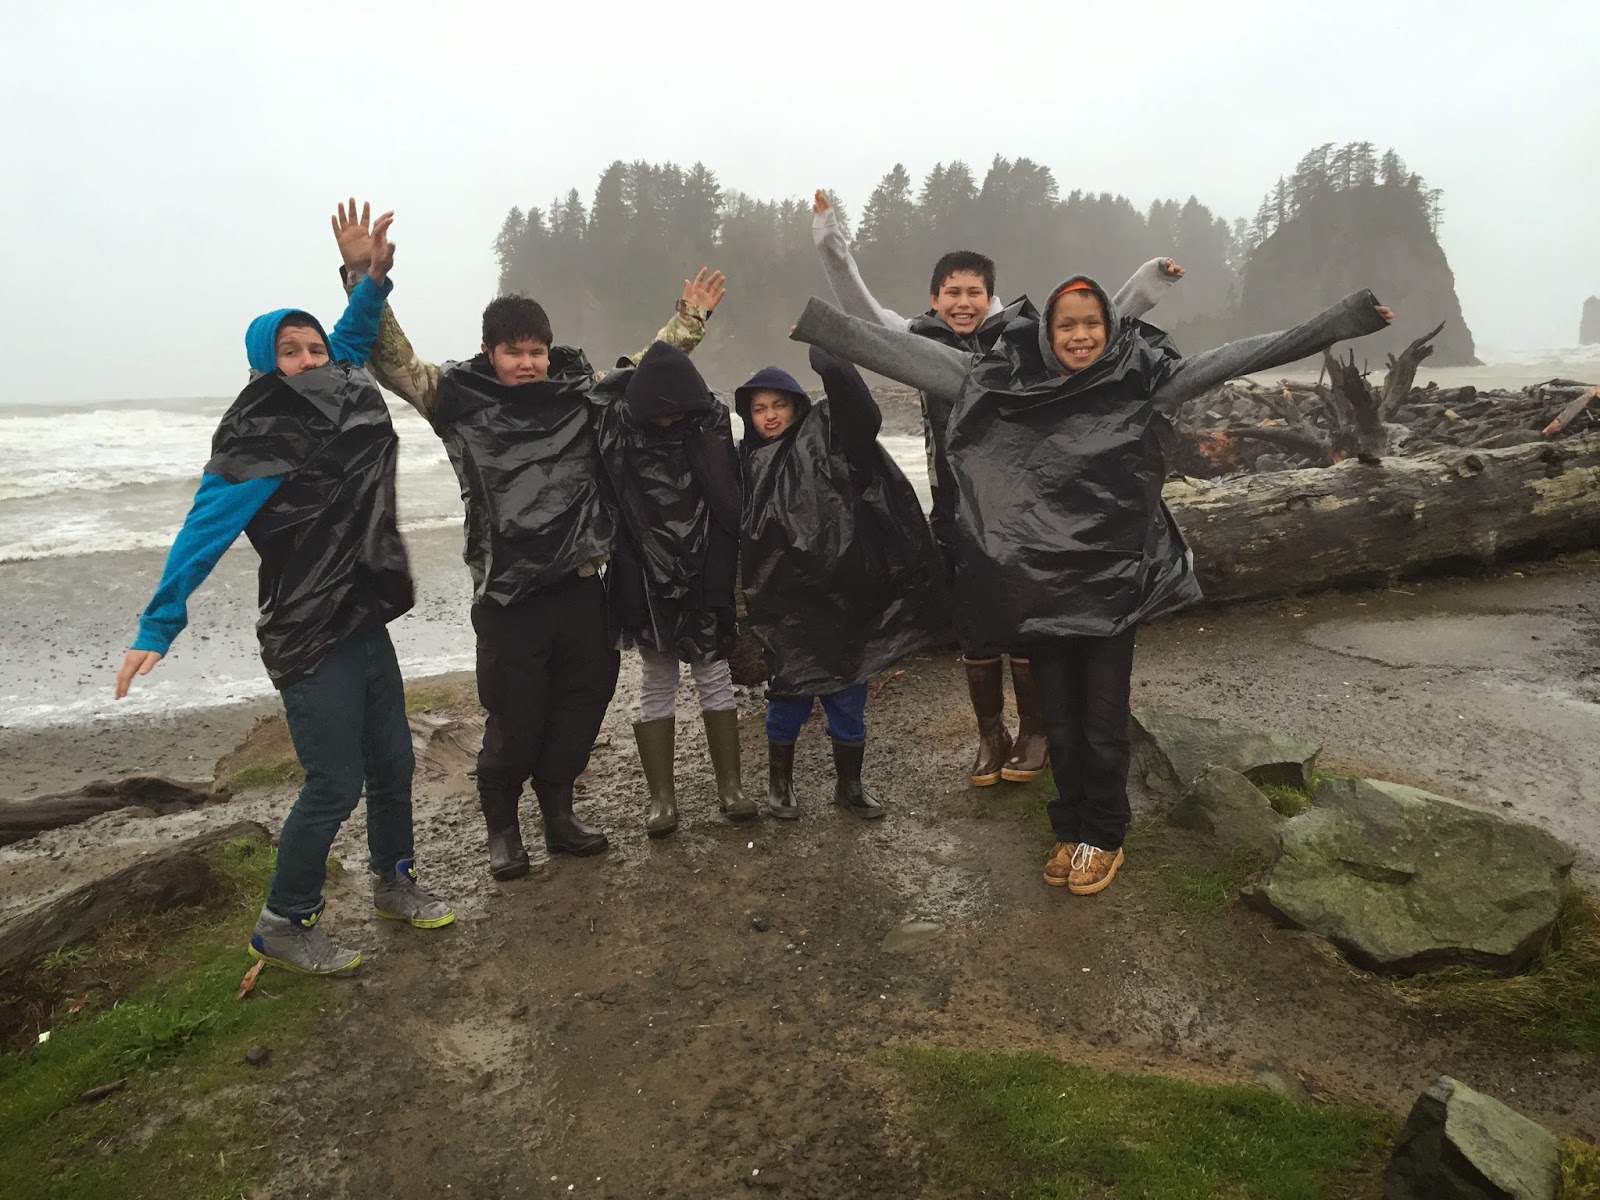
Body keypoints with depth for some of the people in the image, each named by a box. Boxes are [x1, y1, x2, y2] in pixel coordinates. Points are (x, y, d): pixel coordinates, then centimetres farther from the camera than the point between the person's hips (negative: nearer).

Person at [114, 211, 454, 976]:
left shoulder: (343, 406, 5)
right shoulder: (256, 445, -16)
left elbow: (350, 341, 24)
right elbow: (201, 536, -18)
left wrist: (375, 278, 12)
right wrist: (157, 628, -23)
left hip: (366, 622, 8)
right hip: (309, 639, -8)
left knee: (392, 762, 16)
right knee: (335, 783, -4)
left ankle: (393, 883, 37)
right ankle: (283, 927, 15)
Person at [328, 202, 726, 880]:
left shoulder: (580, 391, 8)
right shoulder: (461, 400, 0)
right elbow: (394, 360, -8)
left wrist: (691, 317, 17)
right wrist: (362, 276, -17)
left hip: (580, 583, 4)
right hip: (508, 592, -4)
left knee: (582, 702, 12)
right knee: (515, 716, 2)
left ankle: (558, 814, 31)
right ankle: (501, 828, 23)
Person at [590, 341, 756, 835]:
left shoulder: (712, 423, -5)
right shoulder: (615, 424, -8)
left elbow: (732, 498, -1)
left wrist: (736, 568, -2)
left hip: (706, 577, 1)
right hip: (647, 582, 0)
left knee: (714, 677, 9)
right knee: (656, 684, 8)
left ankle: (730, 785, 20)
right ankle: (662, 795, 16)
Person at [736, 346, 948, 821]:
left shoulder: (826, 436, 0)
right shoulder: (748, 460, 6)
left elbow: (859, 411, -20)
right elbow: (738, 532, 5)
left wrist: (826, 354, -30)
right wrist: (752, 593, -1)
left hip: (842, 591, 0)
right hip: (786, 601, 1)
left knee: (848, 696, 10)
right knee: (789, 694, 10)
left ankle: (849, 783, 29)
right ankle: (780, 781, 30)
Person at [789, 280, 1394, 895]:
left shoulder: (1142, 381, -2)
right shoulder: (1005, 383, -1)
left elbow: (1235, 357, -6)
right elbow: (911, 354, -3)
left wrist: (1342, 318, -12)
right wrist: (813, 319, -5)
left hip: (1114, 587, -1)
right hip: (1041, 587, 1)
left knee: (1104, 725, 7)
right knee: (1060, 722, 13)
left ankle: (1103, 839, 30)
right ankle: (1069, 831, 34)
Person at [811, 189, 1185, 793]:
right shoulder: (925, 343, 3)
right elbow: (860, 310, 3)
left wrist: (1149, 281, -6)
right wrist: (830, 242, -3)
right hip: (958, 515, 2)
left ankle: (1034, 732, 27)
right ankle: (991, 736, 28)